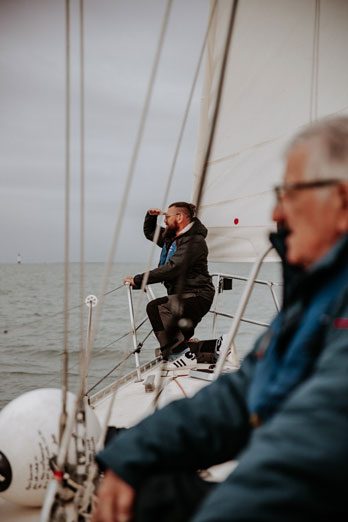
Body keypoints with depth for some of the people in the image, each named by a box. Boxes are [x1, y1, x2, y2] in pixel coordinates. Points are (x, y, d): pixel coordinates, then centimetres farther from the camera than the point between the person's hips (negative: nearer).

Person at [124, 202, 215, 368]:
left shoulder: (194, 241, -15)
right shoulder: (171, 236, 16)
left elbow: (171, 269, -25)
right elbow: (150, 233, 36)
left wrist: (138, 279, -22)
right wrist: (151, 216, 14)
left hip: (197, 296, -10)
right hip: (180, 296, 10)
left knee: (159, 308, -29)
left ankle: (185, 355, -29)